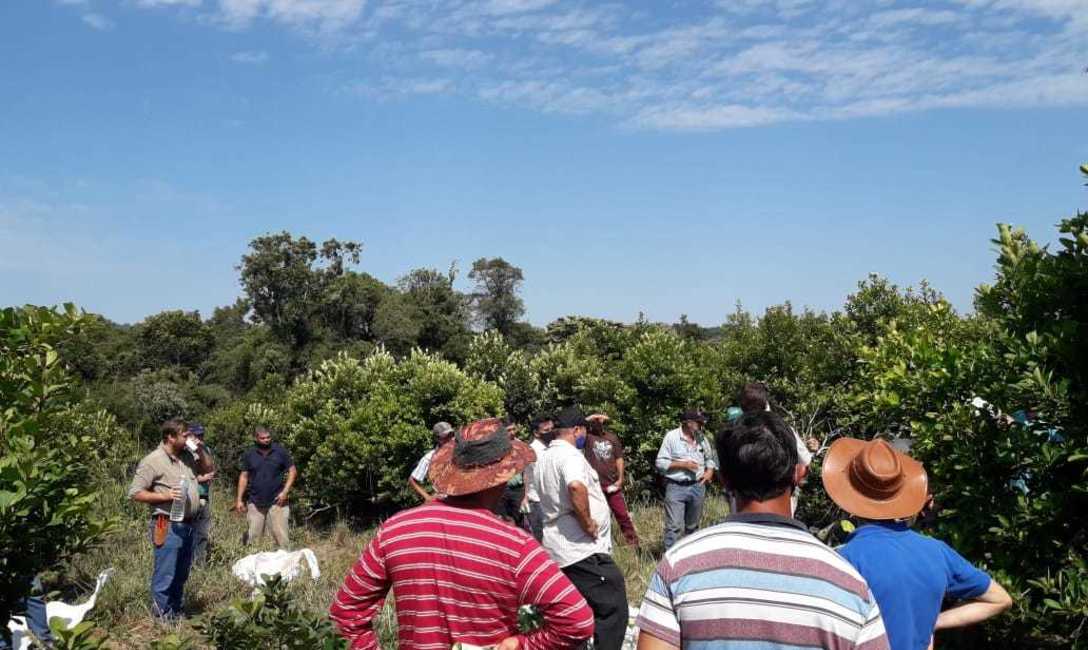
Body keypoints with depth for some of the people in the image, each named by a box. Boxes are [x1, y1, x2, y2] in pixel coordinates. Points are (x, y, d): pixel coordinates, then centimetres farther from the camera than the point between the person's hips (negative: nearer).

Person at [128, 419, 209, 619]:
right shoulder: (153, 461, -9)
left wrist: (200, 450, 10)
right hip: (168, 526, -8)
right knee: (165, 576, -3)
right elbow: (135, 493, -10)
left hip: (187, 525, 8)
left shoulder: (185, 457, 12)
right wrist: (164, 496, -19)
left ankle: (176, 612, 27)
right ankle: (163, 617, 6)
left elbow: (207, 469, 26)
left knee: (181, 575, 16)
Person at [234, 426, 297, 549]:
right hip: (255, 502, 2)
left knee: (280, 535, -1)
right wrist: (239, 499, 2)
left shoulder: (280, 451, -1)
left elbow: (292, 471, 2)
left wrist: (285, 492, -8)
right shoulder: (249, 454, 4)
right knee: (251, 536, 4)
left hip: (276, 502, -1)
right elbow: (244, 477, 8)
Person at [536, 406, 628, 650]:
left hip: (558, 548, 10)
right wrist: (588, 524, -25)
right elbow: (576, 486, -36)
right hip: (584, 548, -10)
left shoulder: (544, 459, 16)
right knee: (613, 611, -5)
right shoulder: (569, 455, -15)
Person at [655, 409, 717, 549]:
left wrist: (710, 471, 4)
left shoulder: (701, 437, 10)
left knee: (693, 526, 15)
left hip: (697, 486, 5)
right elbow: (660, 463, -7)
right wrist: (683, 465, -13)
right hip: (676, 487, -5)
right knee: (674, 526, -10)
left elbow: (709, 458, 24)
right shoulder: (671, 436, -5)